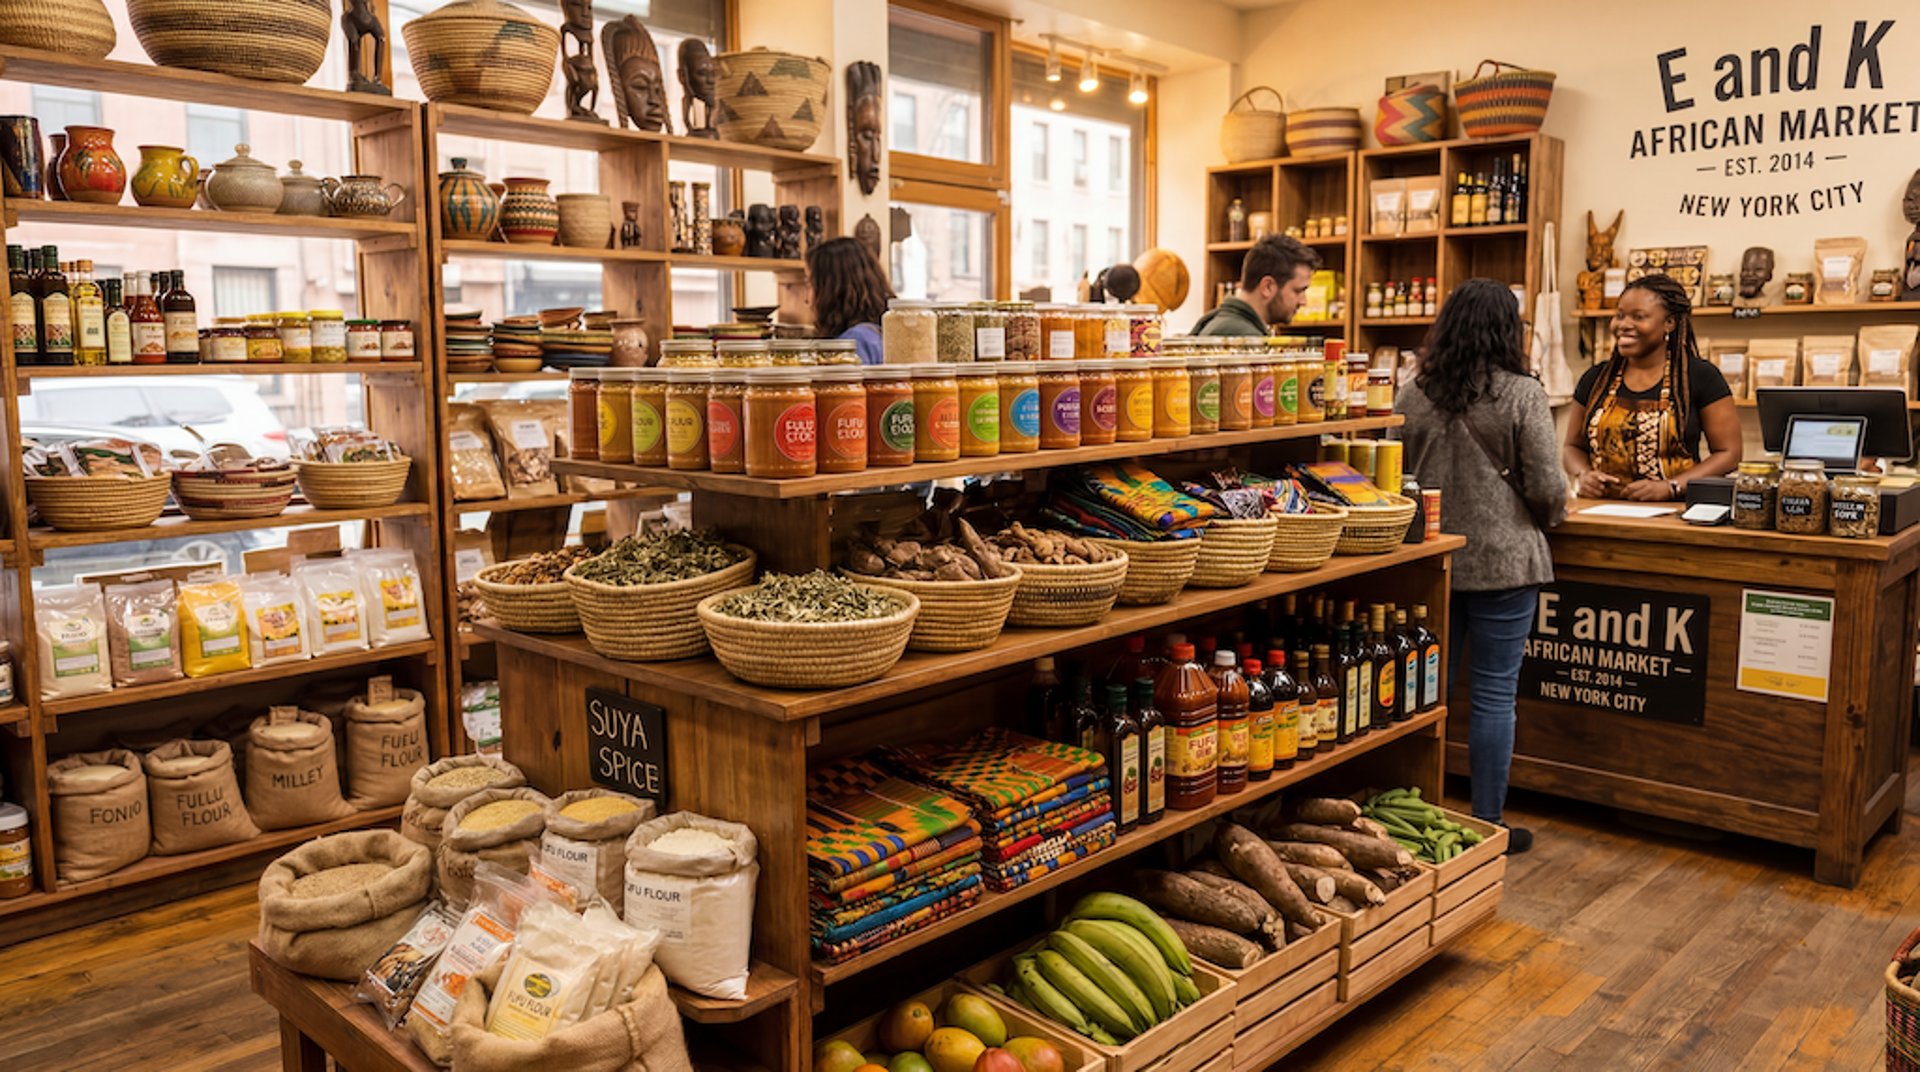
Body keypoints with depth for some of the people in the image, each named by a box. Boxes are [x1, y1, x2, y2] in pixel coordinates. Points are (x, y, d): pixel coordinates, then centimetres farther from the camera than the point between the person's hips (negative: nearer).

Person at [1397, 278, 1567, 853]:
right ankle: (1488, 823, 14)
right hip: (1502, 562, -4)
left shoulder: (1413, 397, 1)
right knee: (1494, 694, 4)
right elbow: (1547, 489, -10)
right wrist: (1550, 515, 12)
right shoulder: (1524, 396, -10)